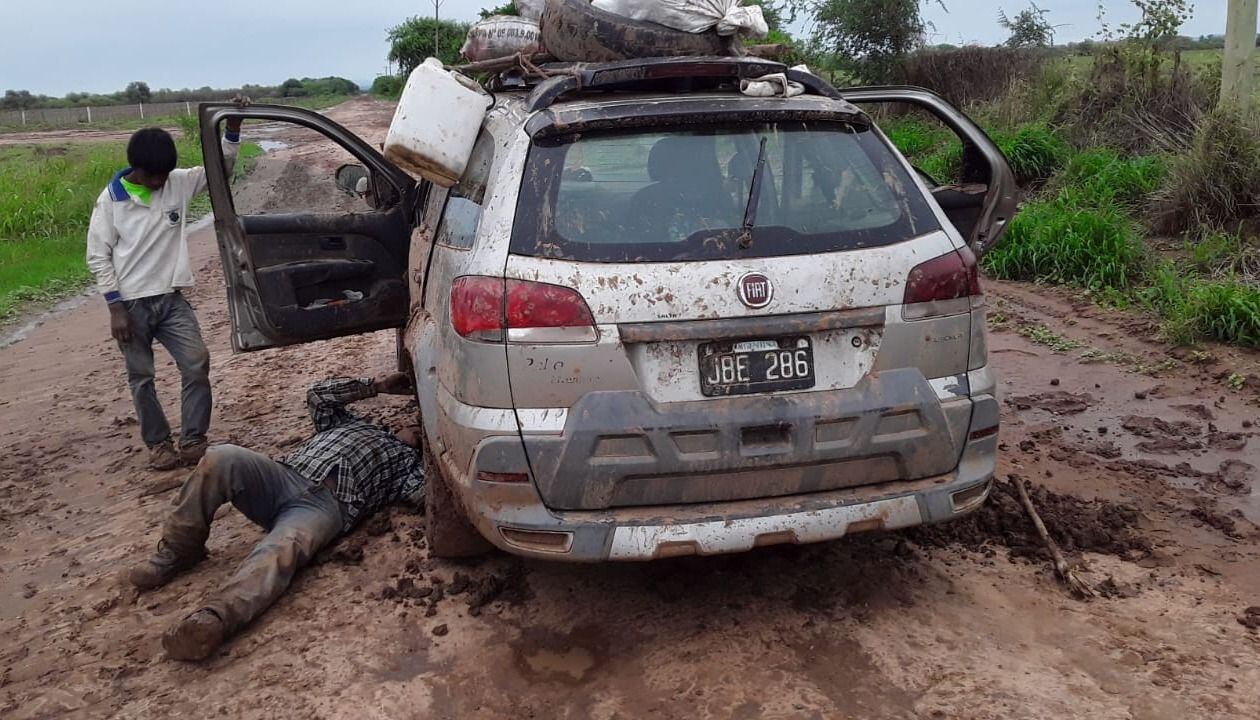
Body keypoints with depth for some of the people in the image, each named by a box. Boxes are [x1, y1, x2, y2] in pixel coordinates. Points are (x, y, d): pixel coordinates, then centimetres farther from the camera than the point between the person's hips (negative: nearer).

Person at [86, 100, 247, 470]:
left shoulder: (179, 183, -1)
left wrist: (233, 127, -14)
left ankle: (193, 441, 4)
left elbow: (220, 168, 4)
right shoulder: (111, 199, -9)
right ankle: (158, 444, 19)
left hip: (171, 298, 3)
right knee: (141, 378, 6)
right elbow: (98, 256, -6)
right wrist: (115, 307, -11)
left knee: (197, 364, -6)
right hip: (131, 304, -2)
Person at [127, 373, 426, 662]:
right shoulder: (350, 423, 38)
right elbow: (319, 395, 26)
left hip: (328, 503, -4)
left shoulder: (408, 459, 24)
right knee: (221, 458, -25)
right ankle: (179, 550, -9)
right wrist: (377, 385, 28)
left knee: (283, 547, -38)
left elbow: (422, 490, 3)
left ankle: (213, 619, -61)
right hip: (282, 476, 5)